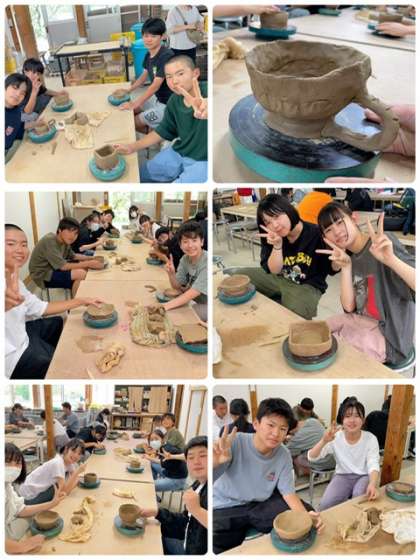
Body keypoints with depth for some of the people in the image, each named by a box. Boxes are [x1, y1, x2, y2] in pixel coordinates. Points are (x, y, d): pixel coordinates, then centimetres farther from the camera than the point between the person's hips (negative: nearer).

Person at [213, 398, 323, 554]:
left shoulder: (284, 455, -7)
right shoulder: (235, 442, -23)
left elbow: (288, 492, -3)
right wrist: (214, 463, -52)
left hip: (262, 504, 5)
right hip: (225, 507, -5)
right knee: (217, 549, -29)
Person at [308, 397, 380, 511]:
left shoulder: (370, 439, -11)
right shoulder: (335, 438, -9)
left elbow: (373, 465, -20)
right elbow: (311, 457, -16)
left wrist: (372, 484, -43)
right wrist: (323, 441, -36)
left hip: (364, 476, 0)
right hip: (342, 476, 1)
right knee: (326, 505, -25)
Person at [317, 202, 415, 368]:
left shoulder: (383, 243, -18)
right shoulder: (350, 257, 5)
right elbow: (349, 306, -3)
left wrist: (391, 259, -45)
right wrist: (346, 266, -13)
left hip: (389, 335, -7)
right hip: (360, 321, 7)